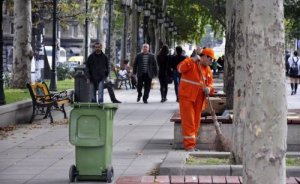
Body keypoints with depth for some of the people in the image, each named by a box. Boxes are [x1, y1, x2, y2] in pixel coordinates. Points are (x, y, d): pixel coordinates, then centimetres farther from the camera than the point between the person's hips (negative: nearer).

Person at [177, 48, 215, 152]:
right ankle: (189, 145, -8)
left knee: (196, 123, 11)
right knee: (188, 122, -8)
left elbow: (210, 83, 18)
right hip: (187, 97, -7)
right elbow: (180, 68, -26)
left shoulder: (208, 69, 13)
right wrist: (192, 60, -34)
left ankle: (192, 144, 19)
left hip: (199, 99, 7)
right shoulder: (190, 63, -8)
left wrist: (209, 89, -5)